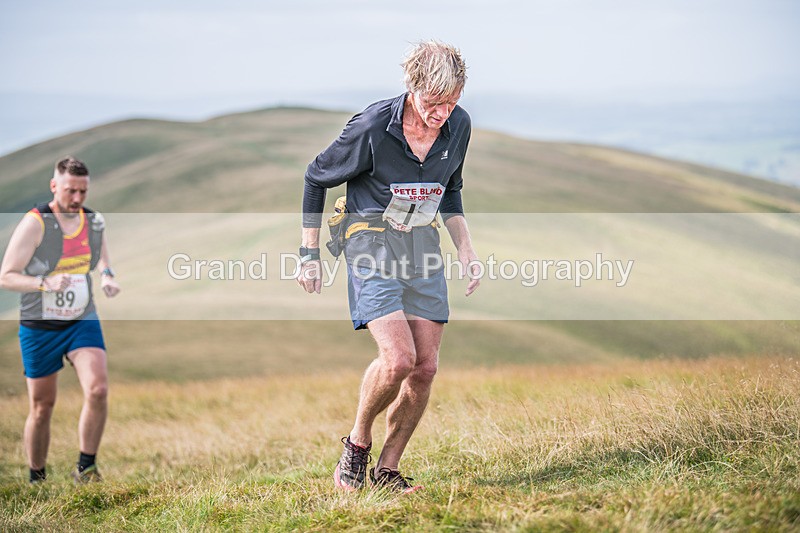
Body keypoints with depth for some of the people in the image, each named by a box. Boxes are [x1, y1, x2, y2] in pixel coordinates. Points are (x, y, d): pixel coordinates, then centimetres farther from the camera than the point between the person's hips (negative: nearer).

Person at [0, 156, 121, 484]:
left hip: (83, 321, 3)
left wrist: (107, 276, 2)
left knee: (98, 390, -20)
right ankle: (36, 481, 24)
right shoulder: (34, 223, -16)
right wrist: (45, 283, -32)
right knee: (41, 407, 6)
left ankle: (86, 468, -6)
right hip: (39, 329, -3)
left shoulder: (94, 221, 0)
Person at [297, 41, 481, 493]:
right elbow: (316, 179, -4)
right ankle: (358, 442, 6)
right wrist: (310, 256, -2)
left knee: (425, 367, -1)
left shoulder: (459, 126, -3)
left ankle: (388, 469, 14)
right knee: (398, 358, -21)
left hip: (424, 247, 5)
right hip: (372, 243, -5)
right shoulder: (372, 128, -19)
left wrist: (467, 251, 9)